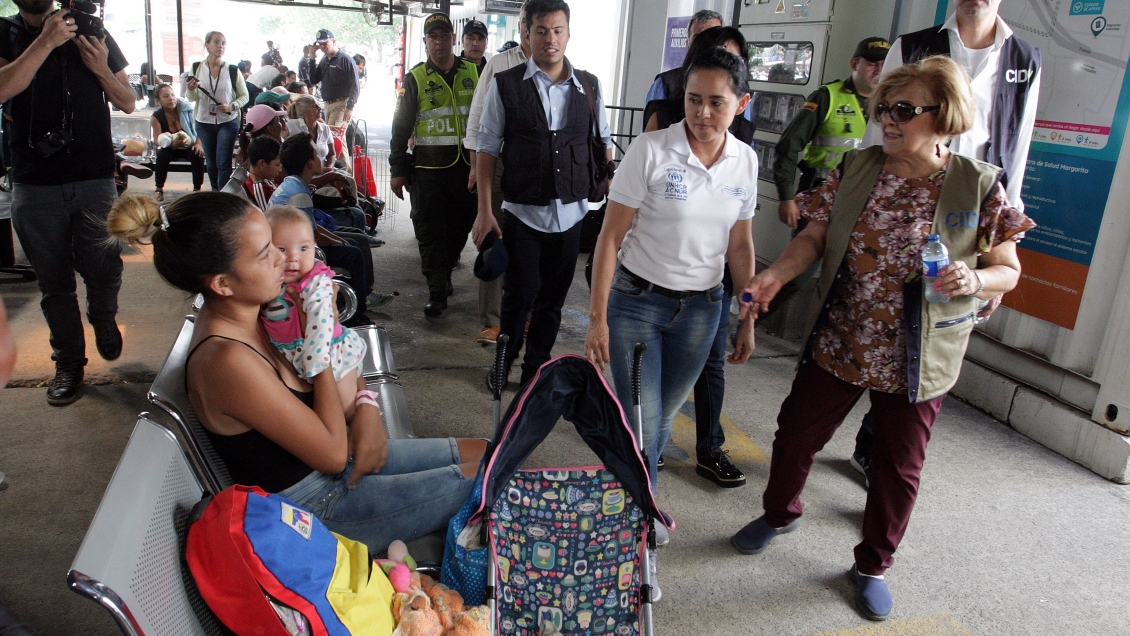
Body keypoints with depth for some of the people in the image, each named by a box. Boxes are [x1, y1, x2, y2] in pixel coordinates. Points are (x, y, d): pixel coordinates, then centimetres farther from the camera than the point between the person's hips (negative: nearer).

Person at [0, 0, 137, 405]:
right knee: (54, 283, 8)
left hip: (96, 180, 0)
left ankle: (103, 318, 31)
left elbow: (128, 103, 8)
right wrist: (47, 41, -15)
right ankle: (68, 362, 22)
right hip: (34, 185, 0)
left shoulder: (93, 35, 9)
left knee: (104, 272, -2)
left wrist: (100, 68, -10)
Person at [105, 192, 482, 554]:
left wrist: (366, 405, -11)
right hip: (317, 511, -8)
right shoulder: (228, 360, -32)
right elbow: (333, 454, -25)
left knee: (481, 451, 7)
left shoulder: (245, 313, -4)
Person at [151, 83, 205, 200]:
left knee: (198, 155, -31)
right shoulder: (156, 117, -10)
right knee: (162, 154, -31)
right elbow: (158, 141, -16)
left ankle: (197, 189, -19)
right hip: (170, 149, 0)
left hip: (190, 147, 0)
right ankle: (159, 189, -17)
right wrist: (174, 143, -37)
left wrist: (198, 144, -23)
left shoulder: (186, 108, -11)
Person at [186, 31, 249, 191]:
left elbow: (244, 96, 3)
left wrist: (232, 106, -15)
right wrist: (191, 89, -17)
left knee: (223, 164, -7)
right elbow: (191, 99, 5)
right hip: (204, 123, 2)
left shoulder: (232, 70, -3)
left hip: (228, 122, -2)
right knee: (211, 164, 12)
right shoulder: (196, 68, 1)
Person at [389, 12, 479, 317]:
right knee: (430, 232, -1)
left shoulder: (474, 74, 7)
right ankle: (437, 292, 7)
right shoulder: (416, 78, 2)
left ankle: (444, 273, 32)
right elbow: (401, 126, 5)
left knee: (460, 227, 10)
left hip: (467, 167, 2)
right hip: (429, 169, -2)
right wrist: (397, 169, 2)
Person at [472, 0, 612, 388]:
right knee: (520, 293, 1)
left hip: (571, 212, 3)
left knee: (553, 297, 11)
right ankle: (503, 363, 25)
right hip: (523, 211, -3)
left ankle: (536, 368, 30)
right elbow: (488, 149, -2)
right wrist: (484, 211, -5)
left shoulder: (589, 86, 4)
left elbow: (603, 142, 13)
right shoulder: (505, 85, -4)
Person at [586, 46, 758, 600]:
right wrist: (597, 318, -13)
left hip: (701, 309, 4)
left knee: (662, 420, 14)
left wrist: (748, 319, 10)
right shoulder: (652, 151, -14)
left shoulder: (744, 161, 0)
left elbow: (740, 246, 9)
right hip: (637, 303, -4)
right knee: (641, 426, -1)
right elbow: (611, 237, -11)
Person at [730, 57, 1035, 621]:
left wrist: (975, 281, -24)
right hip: (836, 342, 2)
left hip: (916, 359, -1)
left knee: (899, 467, 12)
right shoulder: (855, 168, -3)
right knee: (796, 432, 14)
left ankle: (873, 565, 36)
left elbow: (1008, 270, -1)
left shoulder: (979, 187, -9)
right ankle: (780, 513, 45)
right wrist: (778, 273, -20)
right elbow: (814, 237, -1)